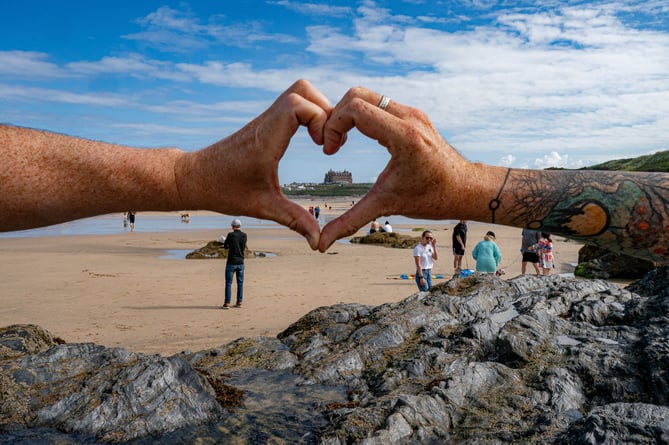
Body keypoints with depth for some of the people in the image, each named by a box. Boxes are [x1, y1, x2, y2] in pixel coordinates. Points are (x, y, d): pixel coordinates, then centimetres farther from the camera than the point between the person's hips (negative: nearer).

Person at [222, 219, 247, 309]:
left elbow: (225, 247, 3)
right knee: (240, 283, 11)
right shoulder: (244, 235, 2)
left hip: (231, 262, -4)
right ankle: (239, 302, 13)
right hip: (240, 262, 4)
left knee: (228, 283, 2)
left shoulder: (230, 235, -10)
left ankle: (227, 303, 0)